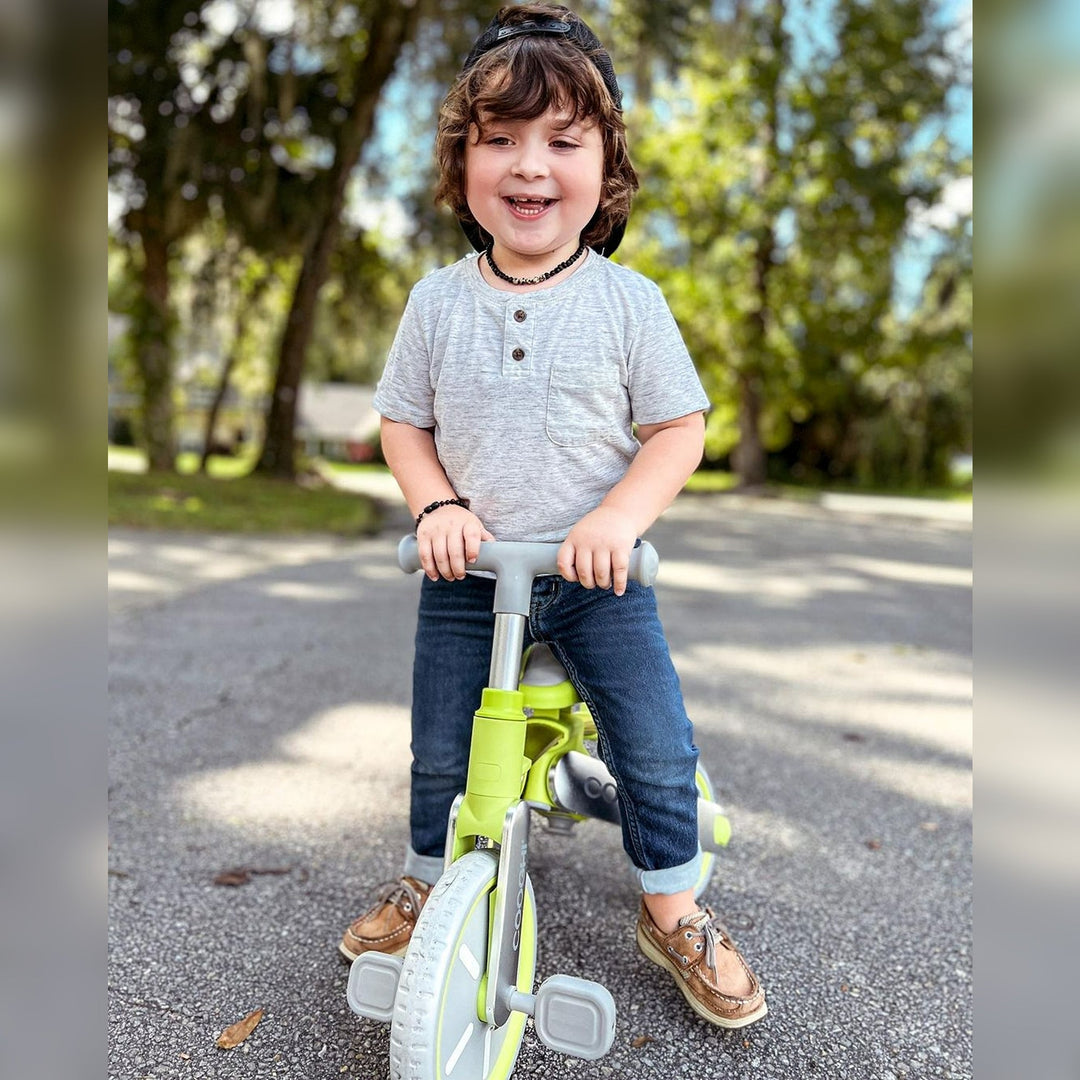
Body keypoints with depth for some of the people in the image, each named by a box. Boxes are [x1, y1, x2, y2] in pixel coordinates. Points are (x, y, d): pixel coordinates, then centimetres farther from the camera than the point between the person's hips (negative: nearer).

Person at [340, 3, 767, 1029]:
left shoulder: (628, 300, -6)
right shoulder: (438, 300, -2)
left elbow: (679, 428, -5)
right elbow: (403, 421, 6)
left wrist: (619, 515, -21)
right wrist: (437, 506, -12)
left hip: (595, 573, -1)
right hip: (466, 573, 2)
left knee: (658, 749, -1)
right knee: (440, 752, 13)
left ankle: (673, 912, 26)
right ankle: (426, 877, 42)